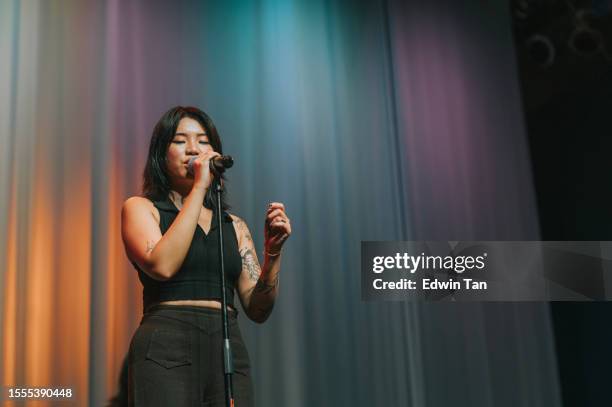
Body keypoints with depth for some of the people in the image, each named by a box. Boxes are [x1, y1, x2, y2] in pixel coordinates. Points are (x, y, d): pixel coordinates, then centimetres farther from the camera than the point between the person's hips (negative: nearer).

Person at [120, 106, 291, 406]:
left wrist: (273, 252, -7)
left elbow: (258, 309, 9)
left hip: (229, 353, 4)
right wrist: (199, 188, -10)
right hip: (166, 350, -3)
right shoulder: (140, 208, 6)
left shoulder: (234, 226, 16)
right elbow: (162, 266, -15)